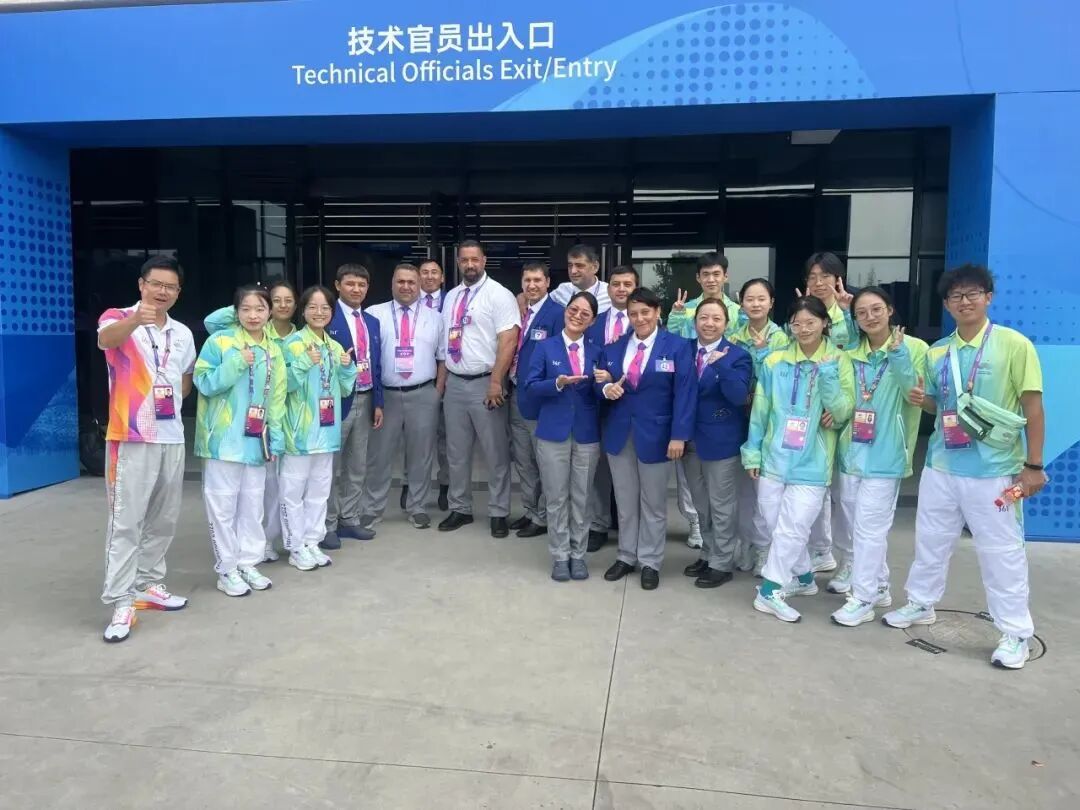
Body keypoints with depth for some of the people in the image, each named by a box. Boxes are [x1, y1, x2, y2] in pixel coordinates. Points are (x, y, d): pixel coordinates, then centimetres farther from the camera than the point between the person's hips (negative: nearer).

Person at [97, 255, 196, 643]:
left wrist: (171, 405, 12)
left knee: (164, 520, 13)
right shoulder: (118, 318, -5)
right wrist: (135, 320, -50)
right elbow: (105, 340, -31)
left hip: (172, 438, 6)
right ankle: (120, 603, 0)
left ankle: (148, 585, 27)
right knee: (126, 521, -5)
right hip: (131, 439, -6)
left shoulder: (183, 333, 12)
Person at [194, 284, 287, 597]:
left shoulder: (273, 351, 8)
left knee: (252, 503, 12)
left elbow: (276, 400, 9)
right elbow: (204, 383, -12)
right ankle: (227, 569, 14)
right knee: (223, 505, 2)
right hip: (224, 438, -4)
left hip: (255, 440, 5)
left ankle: (248, 562, 25)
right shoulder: (219, 341, -6)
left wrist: (276, 439, 5)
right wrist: (237, 363, -19)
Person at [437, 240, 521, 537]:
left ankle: (498, 513, 16)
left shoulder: (499, 294, -8)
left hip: (484, 383, -6)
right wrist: (441, 379, 12)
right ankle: (460, 509, 27)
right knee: (457, 452, 13)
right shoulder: (451, 297, 13)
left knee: (496, 453, 3)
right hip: (454, 383, 6)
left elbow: (508, 340, -15)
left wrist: (496, 382, -20)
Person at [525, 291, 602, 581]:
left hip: (587, 435, 2)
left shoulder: (596, 352, 7)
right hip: (553, 433, -2)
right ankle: (560, 556, 17)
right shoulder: (545, 347, 1)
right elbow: (530, 388, -6)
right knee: (557, 498, 5)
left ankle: (578, 554, 22)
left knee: (581, 498, 9)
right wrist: (558, 383, -22)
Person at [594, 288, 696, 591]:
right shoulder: (614, 348, 8)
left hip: (655, 434, -4)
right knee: (625, 501, 14)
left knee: (653, 503, 9)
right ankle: (626, 556, 28)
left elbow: (685, 393, -11)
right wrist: (606, 388, -15)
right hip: (619, 433, 4)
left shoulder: (677, 346, -5)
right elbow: (601, 382, 10)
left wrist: (679, 435, -17)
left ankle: (650, 562, 23)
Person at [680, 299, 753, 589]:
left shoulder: (737, 355, -8)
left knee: (720, 507, 6)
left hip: (721, 441, -5)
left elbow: (739, 396, -21)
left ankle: (722, 564, 20)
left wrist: (721, 364, -31)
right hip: (690, 439, 5)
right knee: (701, 506, 18)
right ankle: (708, 555, 33)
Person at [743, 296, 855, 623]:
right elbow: (760, 411, 6)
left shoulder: (839, 361, -1)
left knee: (791, 529, -6)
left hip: (811, 462, -2)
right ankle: (803, 577, 32)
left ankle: (770, 590, 8)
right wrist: (752, 452, 4)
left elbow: (843, 413, -6)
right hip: (774, 457, 3)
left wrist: (827, 374, -17)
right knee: (775, 525, 11)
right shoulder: (774, 362, 2)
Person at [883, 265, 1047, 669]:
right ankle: (921, 603, 35)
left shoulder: (1014, 344, -8)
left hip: (994, 471, -5)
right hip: (941, 466, 5)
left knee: (1001, 552, 4)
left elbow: (1033, 408, -8)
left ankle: (1016, 633, 19)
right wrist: (921, 400, -6)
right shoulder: (937, 352, 6)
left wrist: (1033, 465, -11)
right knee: (930, 540, 17)